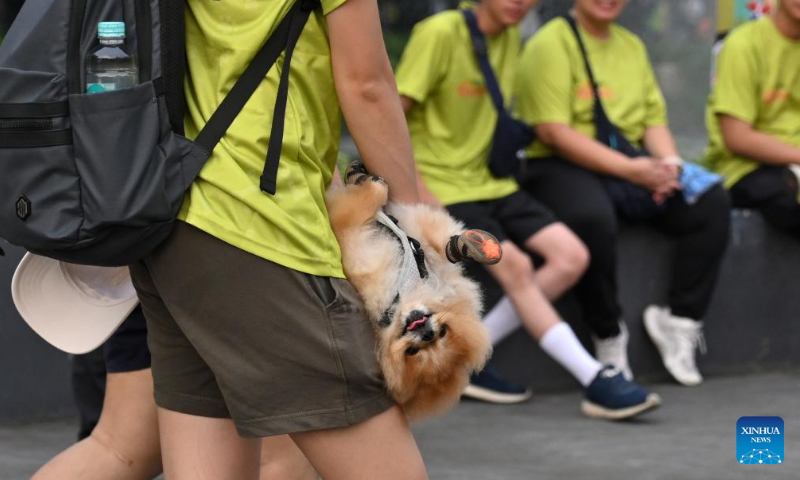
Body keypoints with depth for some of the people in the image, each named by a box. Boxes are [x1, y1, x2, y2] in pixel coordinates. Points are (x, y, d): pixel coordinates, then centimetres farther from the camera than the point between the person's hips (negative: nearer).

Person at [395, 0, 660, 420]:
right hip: (441, 188, -8)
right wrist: (418, 190, -20)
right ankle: (594, 380, -22)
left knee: (572, 256, -10)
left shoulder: (510, 37, 10)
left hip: (490, 182, 8)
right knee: (514, 264, -25)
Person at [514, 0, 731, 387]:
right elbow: (553, 131, -16)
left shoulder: (632, 46, 16)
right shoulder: (550, 44, -7)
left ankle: (681, 320, -6)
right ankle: (608, 335, -17)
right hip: (561, 167, -7)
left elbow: (654, 119, 15)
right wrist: (631, 169, -21)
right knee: (592, 218, -39)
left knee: (711, 203, -15)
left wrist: (669, 163, -9)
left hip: (633, 164, 7)